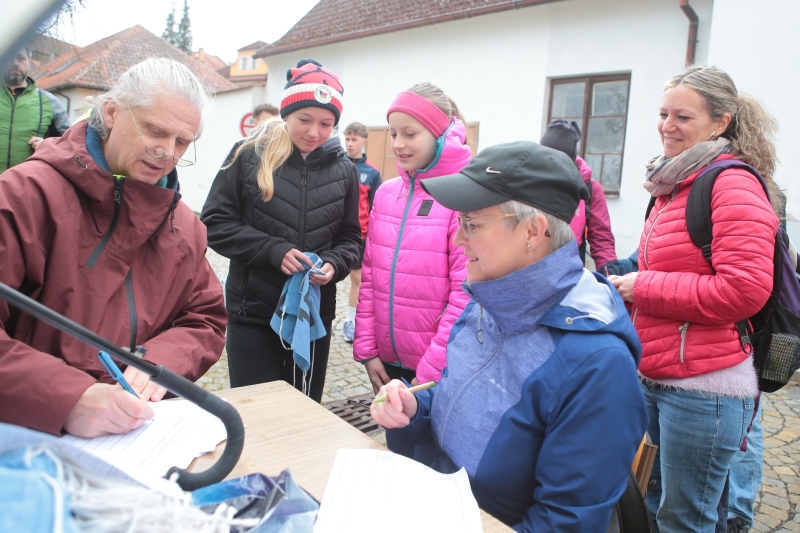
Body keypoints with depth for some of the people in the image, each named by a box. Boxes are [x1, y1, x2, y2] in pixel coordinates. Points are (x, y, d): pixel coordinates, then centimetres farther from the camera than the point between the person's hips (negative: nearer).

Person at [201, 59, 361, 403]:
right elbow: (215, 224, -5)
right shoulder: (249, 156, -4)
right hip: (253, 313, -2)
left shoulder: (342, 169, 4)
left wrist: (334, 264, -11)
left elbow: (350, 238, 10)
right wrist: (273, 250, -17)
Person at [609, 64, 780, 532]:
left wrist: (643, 287, -16)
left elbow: (744, 290, -24)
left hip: (703, 388, -9)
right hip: (657, 378, 9)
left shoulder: (733, 183, -13)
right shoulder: (674, 184, 15)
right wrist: (628, 285, 8)